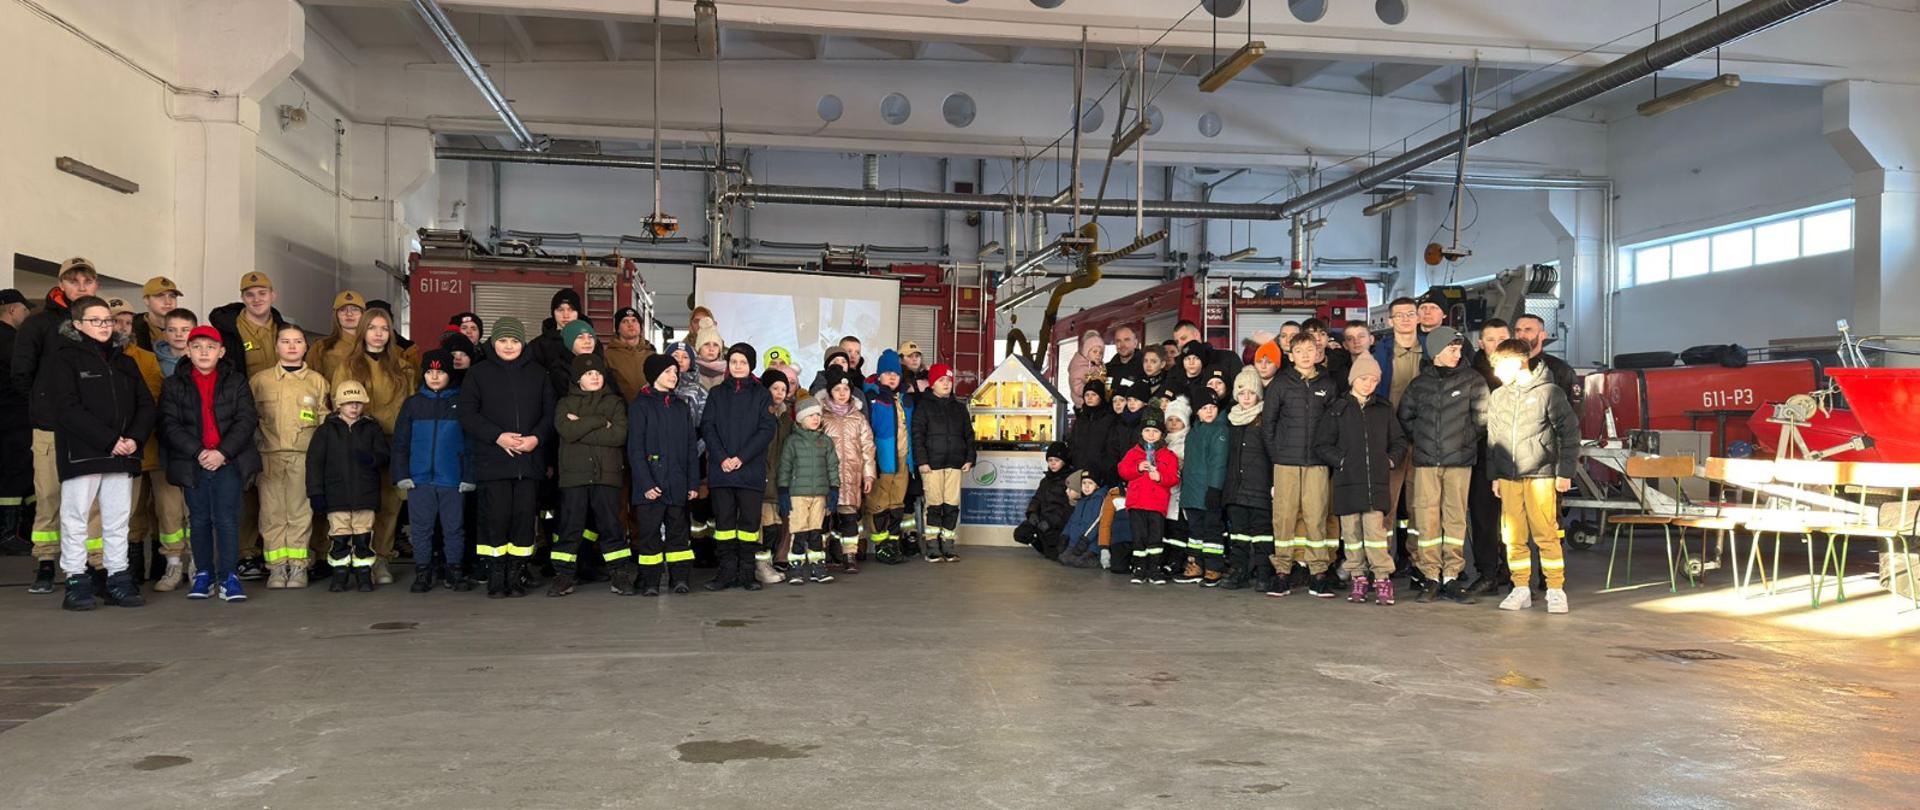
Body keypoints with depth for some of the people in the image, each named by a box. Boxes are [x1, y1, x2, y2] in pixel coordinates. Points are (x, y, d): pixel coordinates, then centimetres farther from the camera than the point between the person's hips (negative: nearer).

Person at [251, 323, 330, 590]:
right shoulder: (259, 380, 9)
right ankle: (277, 567, 6)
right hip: (269, 456, 0)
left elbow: (325, 421, 10)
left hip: (304, 456, 0)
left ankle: (298, 566, 5)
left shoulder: (317, 381, 9)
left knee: (300, 511, -1)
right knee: (272, 511, 0)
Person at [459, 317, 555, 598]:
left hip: (529, 459, 2)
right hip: (492, 460, -1)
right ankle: (495, 577, 4)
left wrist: (537, 438, -8)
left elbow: (550, 412, 10)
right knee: (495, 516, -5)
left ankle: (517, 575, 9)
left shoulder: (538, 374, 13)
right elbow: (467, 414, 1)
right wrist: (498, 436, -11)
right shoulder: (479, 373, 8)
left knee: (524, 516, 0)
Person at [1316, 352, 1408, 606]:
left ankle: (1383, 580, -5)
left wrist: (1390, 460, 5)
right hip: (1347, 481, 0)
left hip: (1377, 481, 0)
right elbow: (1321, 445, 6)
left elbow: (1400, 442, 20)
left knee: (1375, 529, -10)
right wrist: (1341, 460, -4)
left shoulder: (1384, 410, 13)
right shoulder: (1338, 410, 7)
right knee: (1351, 531, 2)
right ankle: (1358, 580, 11)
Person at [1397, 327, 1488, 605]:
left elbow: (1482, 418, 2)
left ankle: (1452, 576, 8)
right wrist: (1419, 440, 11)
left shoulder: (1472, 380, 3)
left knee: (1455, 517, 1)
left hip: (1459, 460, -1)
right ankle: (1431, 576, 5)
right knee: (1426, 518, -2)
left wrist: (1466, 442, 4)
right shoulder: (1420, 384, 8)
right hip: (1425, 461, 1)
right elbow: (1404, 416, 17)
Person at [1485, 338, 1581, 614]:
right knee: (1513, 537, 4)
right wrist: (1494, 475, 13)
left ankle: (1556, 590, 3)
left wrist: (1565, 472, -5)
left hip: (1541, 475, -5)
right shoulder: (1496, 398, 13)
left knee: (1546, 535, -5)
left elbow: (1570, 433, -1)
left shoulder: (1548, 392, -2)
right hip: (1509, 478, 5)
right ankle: (1521, 589, 13)